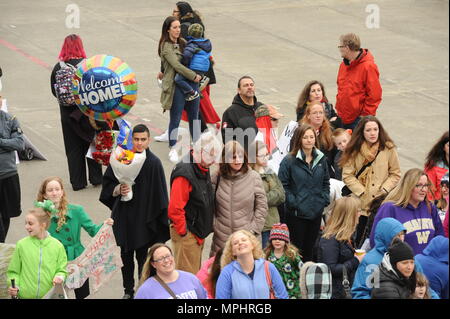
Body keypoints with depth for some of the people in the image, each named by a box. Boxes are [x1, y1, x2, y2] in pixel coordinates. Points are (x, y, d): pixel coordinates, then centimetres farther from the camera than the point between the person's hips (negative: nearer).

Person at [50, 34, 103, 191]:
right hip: (87, 112, -1)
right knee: (92, 144, 15)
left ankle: (78, 182, 12)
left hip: (67, 112, 1)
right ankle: (96, 178, 21)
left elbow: (54, 91, -2)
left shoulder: (58, 67, -9)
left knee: (73, 148, 10)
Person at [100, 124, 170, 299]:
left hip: (145, 218, -3)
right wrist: (118, 189, -16)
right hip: (124, 217, 3)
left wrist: (159, 220, -10)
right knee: (126, 255, 12)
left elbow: (159, 193, -7)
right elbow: (108, 184, 5)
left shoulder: (154, 163, -9)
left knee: (143, 257, 1)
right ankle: (128, 290, 26)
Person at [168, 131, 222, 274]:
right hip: (187, 235, -9)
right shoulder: (184, 173, -22)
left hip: (198, 233, 9)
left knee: (195, 273, 16)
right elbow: (174, 209, -24)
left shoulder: (203, 168, 8)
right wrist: (183, 232, -17)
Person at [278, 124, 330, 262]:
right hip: (297, 213, -5)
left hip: (316, 212, 5)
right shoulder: (289, 161, -8)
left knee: (310, 248, 12)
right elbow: (283, 185, -9)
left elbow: (326, 182, 17)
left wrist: (324, 200, 5)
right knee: (297, 248, 0)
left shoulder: (321, 159, 9)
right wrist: (293, 203, -15)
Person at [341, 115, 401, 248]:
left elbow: (395, 174, 5)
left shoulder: (388, 149, 0)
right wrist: (361, 192, -8)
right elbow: (347, 176, 0)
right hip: (361, 204, 1)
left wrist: (384, 190, -7)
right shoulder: (354, 150, 1)